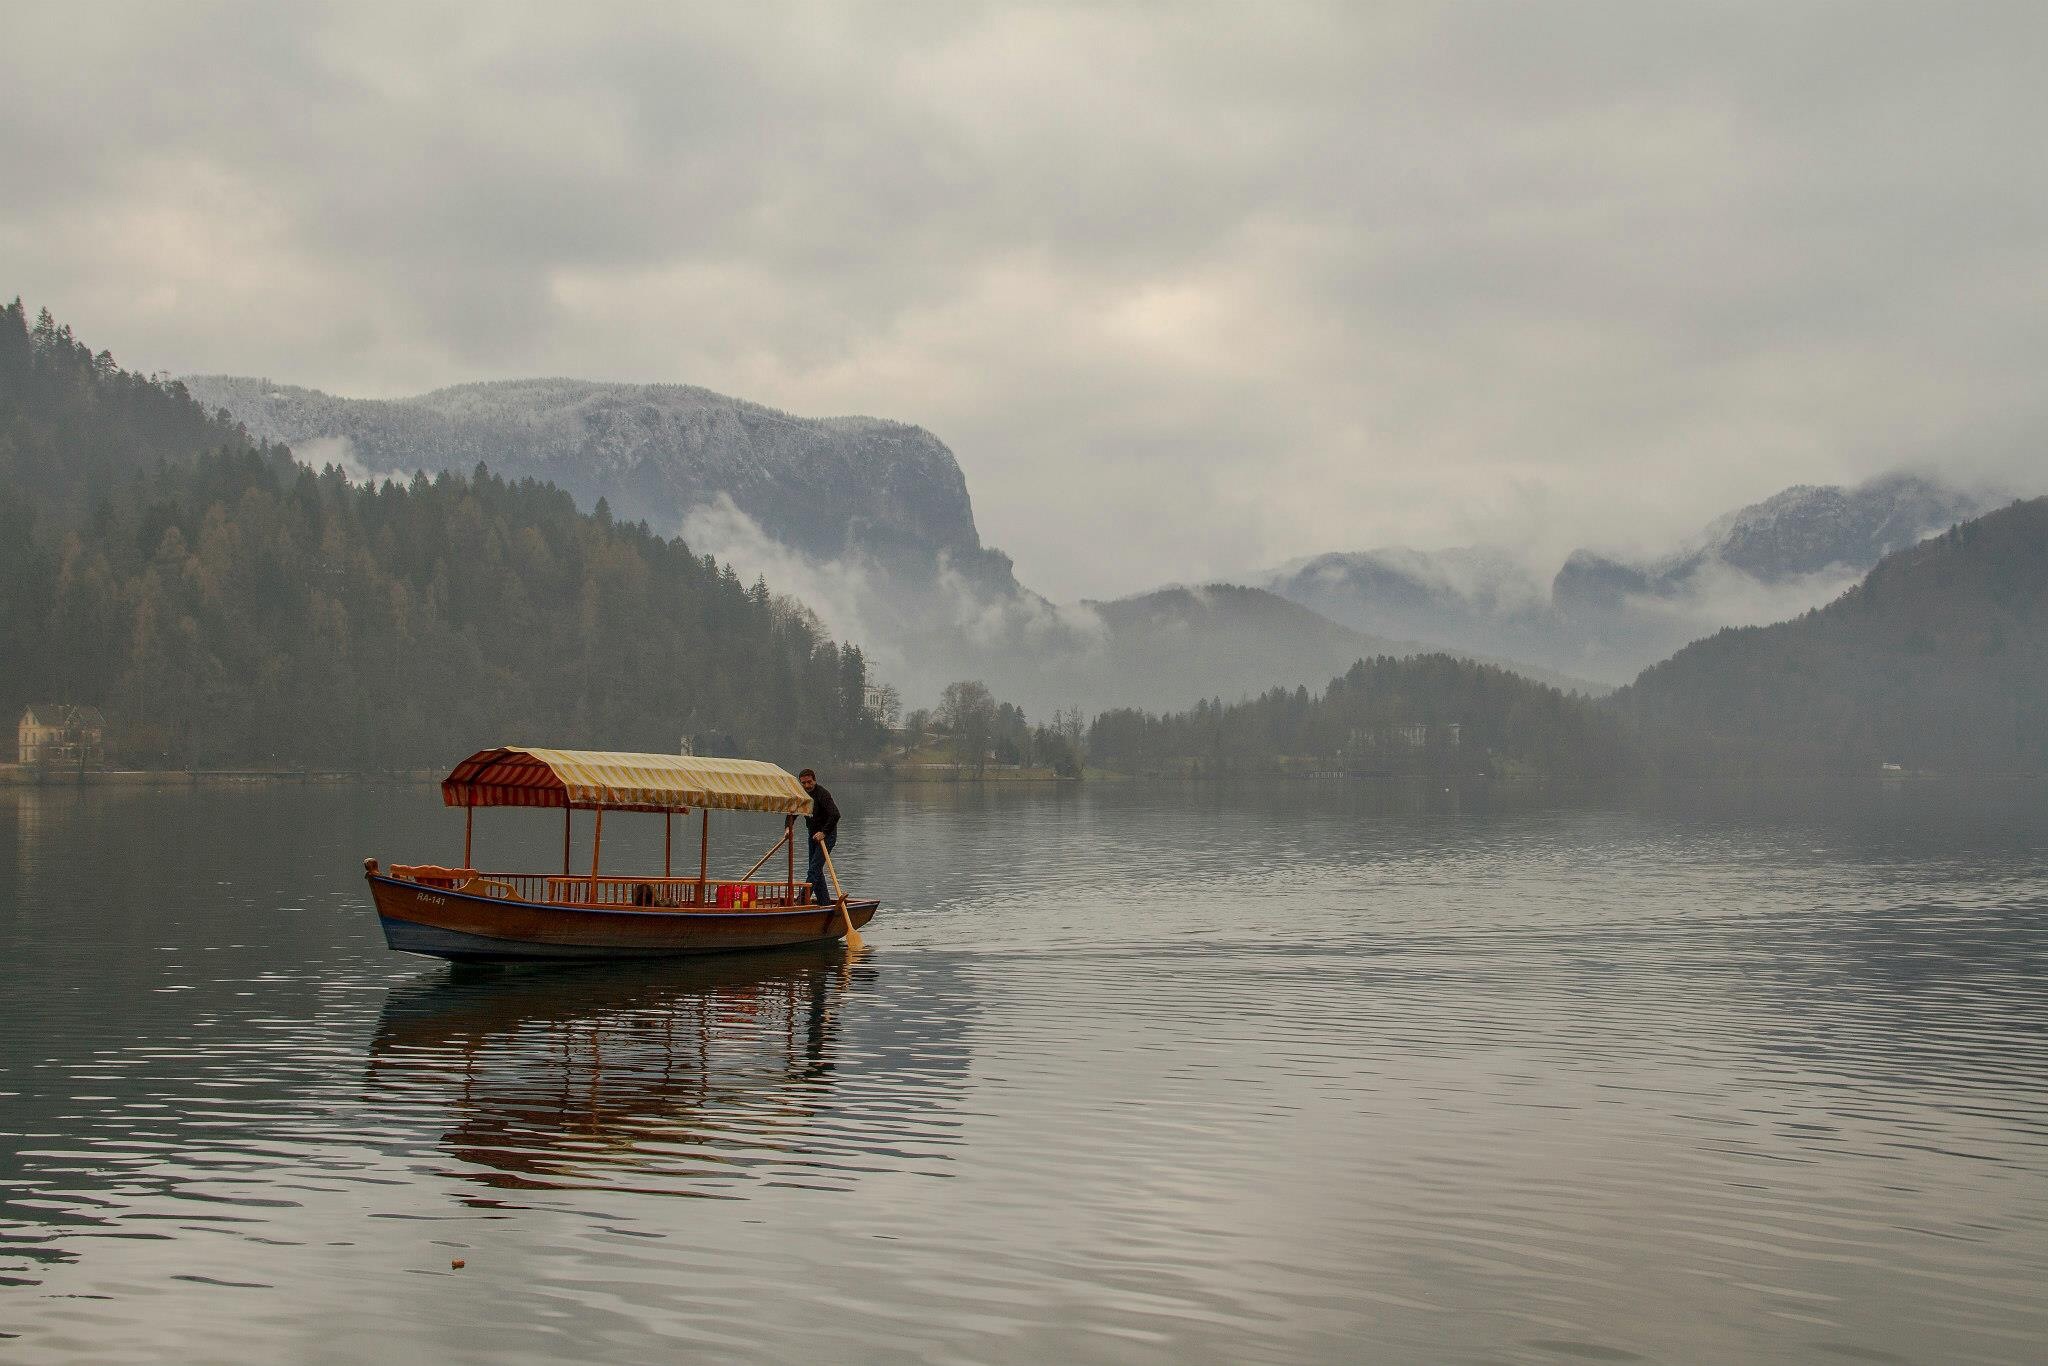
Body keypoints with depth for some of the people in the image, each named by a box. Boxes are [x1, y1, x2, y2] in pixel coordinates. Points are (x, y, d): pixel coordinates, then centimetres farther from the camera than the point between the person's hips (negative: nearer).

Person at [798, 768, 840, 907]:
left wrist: (824, 833, -32)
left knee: (815, 868, -14)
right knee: (816, 870, 11)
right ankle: (824, 902, 18)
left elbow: (835, 815, -30)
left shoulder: (822, 794, -20)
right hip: (813, 835, 9)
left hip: (827, 835, -9)